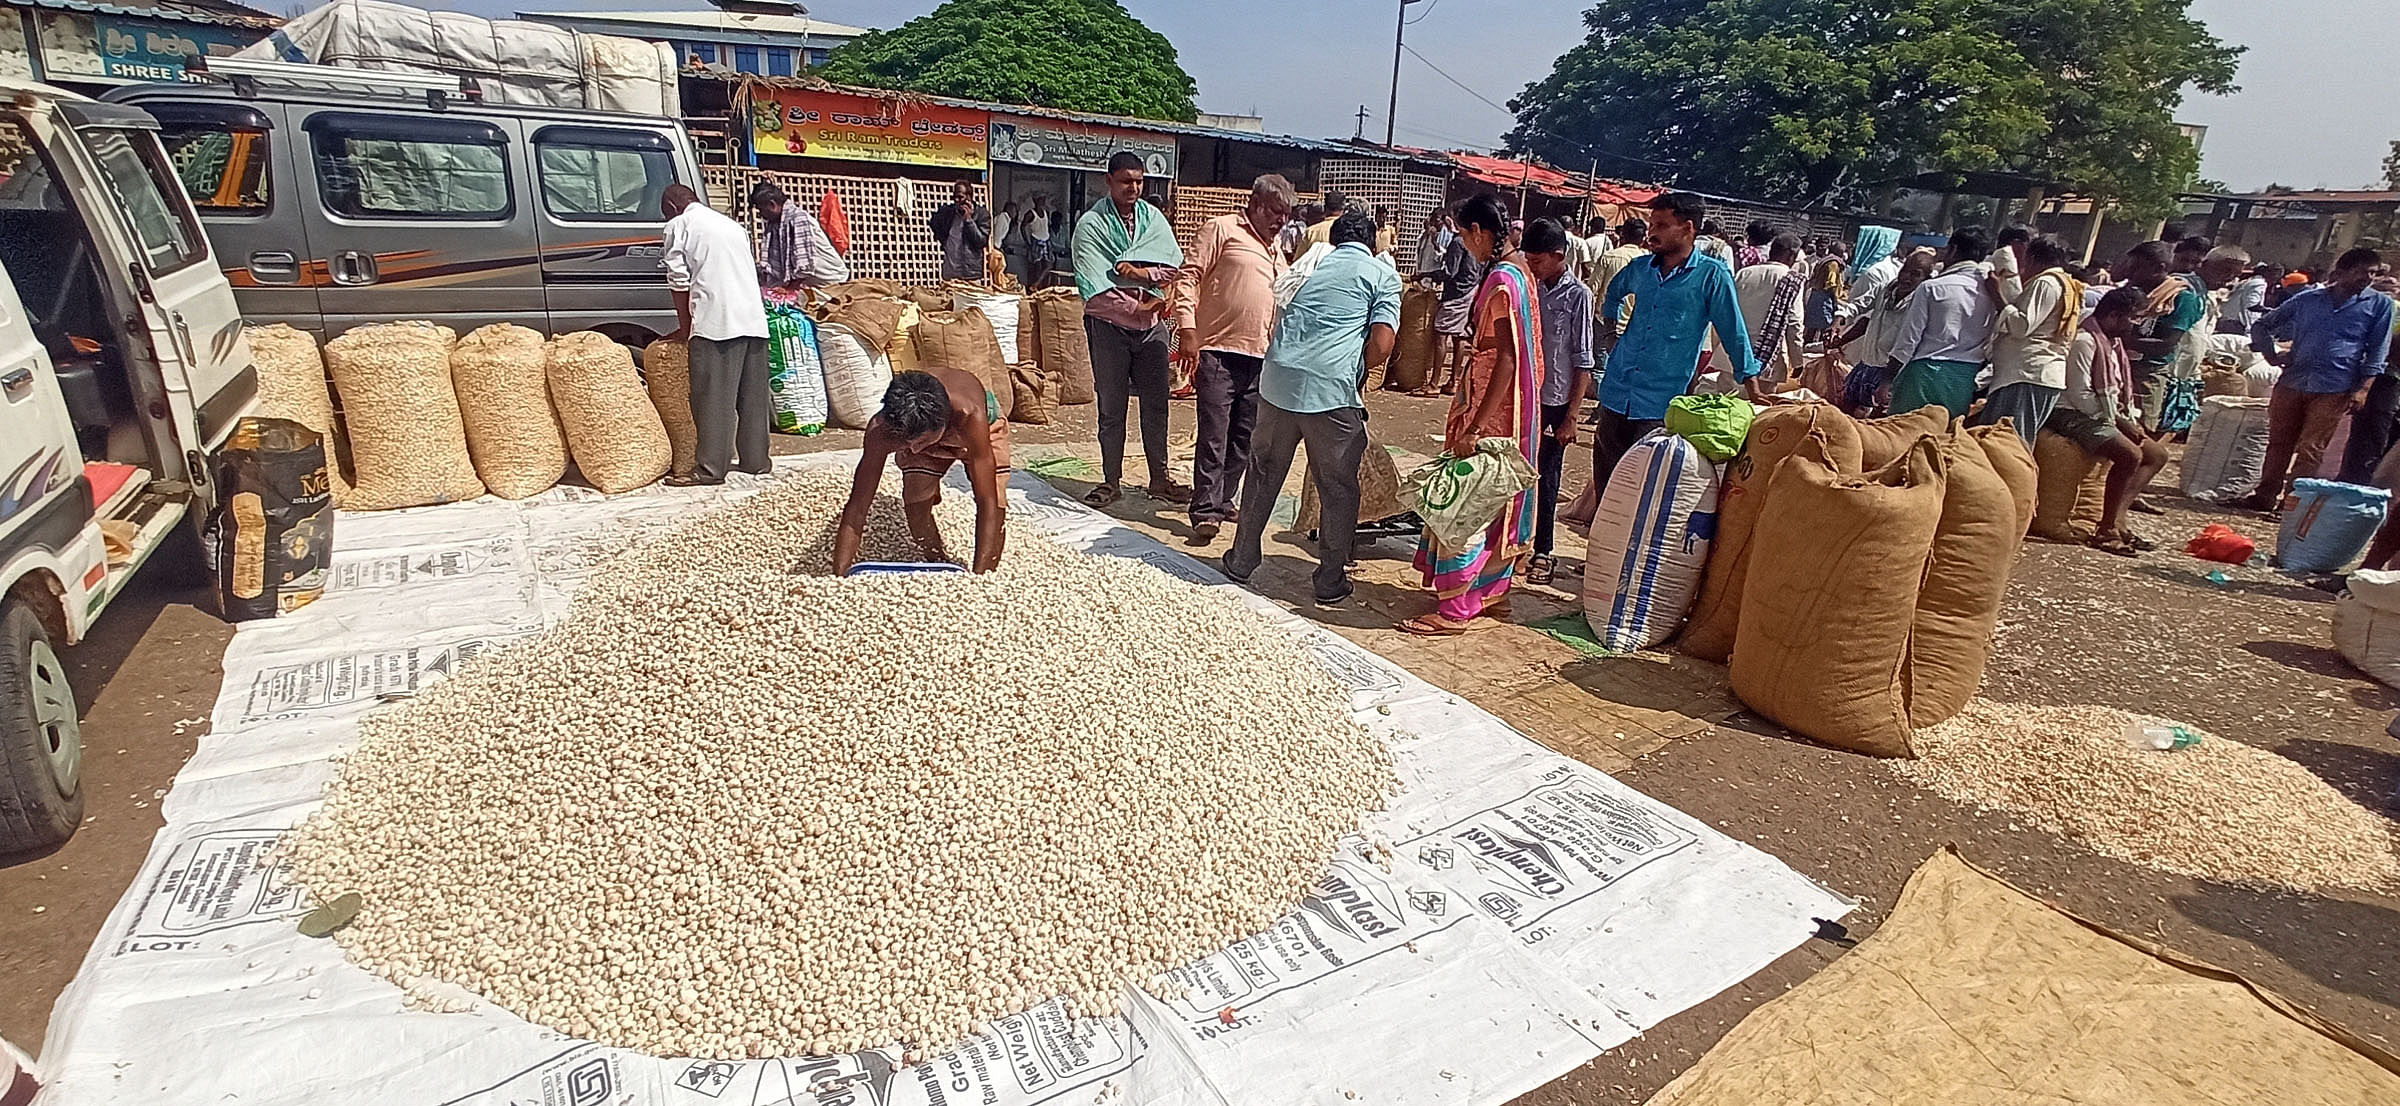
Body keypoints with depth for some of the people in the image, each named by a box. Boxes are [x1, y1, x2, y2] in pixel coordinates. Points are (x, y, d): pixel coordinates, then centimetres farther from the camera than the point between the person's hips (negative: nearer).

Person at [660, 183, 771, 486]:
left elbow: (679, 283, 1)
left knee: (713, 398, -5)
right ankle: (755, 459, 14)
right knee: (752, 395, 10)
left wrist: (685, 327, 10)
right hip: (754, 321, 7)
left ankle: (710, 468, -5)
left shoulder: (678, 226, 6)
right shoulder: (732, 225, 25)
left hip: (716, 323, -6)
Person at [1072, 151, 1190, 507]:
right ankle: (1111, 482, 13)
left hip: (1152, 323, 4)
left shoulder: (1153, 218, 8)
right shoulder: (1091, 224, -5)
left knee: (1156, 404, 7)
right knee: (1112, 408, 3)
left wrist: (1140, 271, -17)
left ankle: (1160, 479, 17)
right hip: (1110, 323, -3)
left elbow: (1174, 266, -3)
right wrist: (1138, 306, -16)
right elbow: (1095, 290, -15)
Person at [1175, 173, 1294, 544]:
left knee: (1244, 438, 10)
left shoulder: (1277, 252, 23)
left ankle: (1223, 501, 22)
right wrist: (1187, 329, -17)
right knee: (1214, 436, -8)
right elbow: (1190, 276, -7)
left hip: (1260, 357, 7)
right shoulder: (1222, 229, 1)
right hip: (1218, 351, -7)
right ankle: (1206, 512, -5)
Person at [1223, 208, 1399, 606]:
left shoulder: (1312, 265, 24)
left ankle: (1241, 562, 30)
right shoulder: (1383, 275, 10)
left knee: (1264, 473, 20)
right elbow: (1381, 344, -4)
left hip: (1279, 378, 4)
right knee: (1338, 487, 10)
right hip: (1332, 388, -4)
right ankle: (1330, 582, 18)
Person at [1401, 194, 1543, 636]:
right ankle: (1491, 588, 29)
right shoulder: (1519, 271, 10)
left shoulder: (1501, 279, -19)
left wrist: (1475, 427, -25)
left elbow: (1507, 360, -23)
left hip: (1490, 406, -10)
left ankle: (1455, 609, 2)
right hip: (1509, 405, 10)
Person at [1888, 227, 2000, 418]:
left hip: (1926, 372, -5)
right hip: (1966, 380, 5)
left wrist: (1887, 380, -3)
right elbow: (1989, 347, 7)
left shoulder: (1931, 288, -8)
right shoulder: (1992, 293, 5)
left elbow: (1909, 340, -8)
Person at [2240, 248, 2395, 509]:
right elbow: (2261, 327, 19)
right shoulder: (2307, 299, 10)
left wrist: (2362, 389, -5)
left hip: (2333, 391, -2)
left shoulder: (2379, 304, 7)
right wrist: (2273, 355, 5)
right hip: (2292, 384, 2)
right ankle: (2265, 495, 16)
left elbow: (2377, 351, 4)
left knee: (2310, 450, -6)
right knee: (2278, 444, 8)